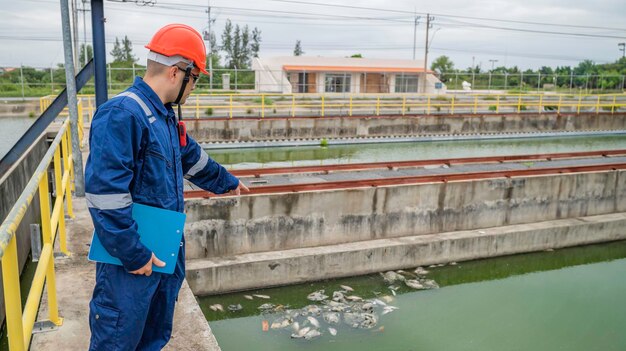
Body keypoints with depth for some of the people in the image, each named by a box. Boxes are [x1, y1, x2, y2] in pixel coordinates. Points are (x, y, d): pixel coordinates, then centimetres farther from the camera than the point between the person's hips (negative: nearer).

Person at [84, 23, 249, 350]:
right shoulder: (122, 115, -23)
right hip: (134, 260, -9)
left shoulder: (165, 117, 9)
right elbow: (105, 195, -27)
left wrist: (227, 182, 37)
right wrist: (134, 255, -22)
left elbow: (193, 159, 25)